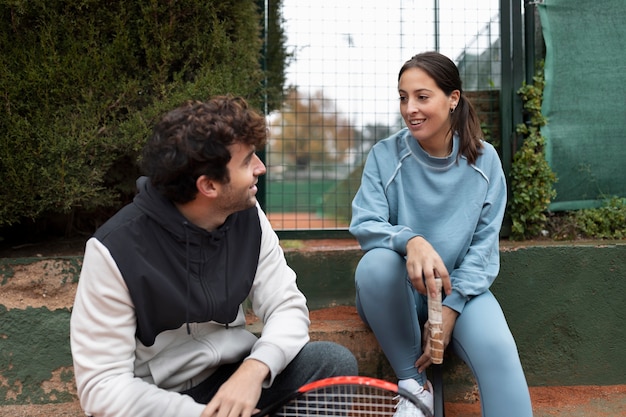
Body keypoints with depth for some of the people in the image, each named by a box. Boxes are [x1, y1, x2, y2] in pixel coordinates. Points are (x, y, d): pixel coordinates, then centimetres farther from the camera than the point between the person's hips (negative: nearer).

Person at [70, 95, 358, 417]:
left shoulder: (247, 215, -6)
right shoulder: (115, 250, -21)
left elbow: (287, 306, -6)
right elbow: (102, 384, -20)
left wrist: (254, 369, -27)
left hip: (234, 374, 4)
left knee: (336, 361, -17)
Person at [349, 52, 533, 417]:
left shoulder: (484, 160, -2)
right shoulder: (385, 155, -5)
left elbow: (485, 243, -3)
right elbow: (364, 224, -13)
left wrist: (451, 307, -16)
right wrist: (410, 241, -36)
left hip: (460, 288, 0)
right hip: (401, 290, 1)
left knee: (497, 348, -32)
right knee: (375, 263, -34)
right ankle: (413, 383, -13)